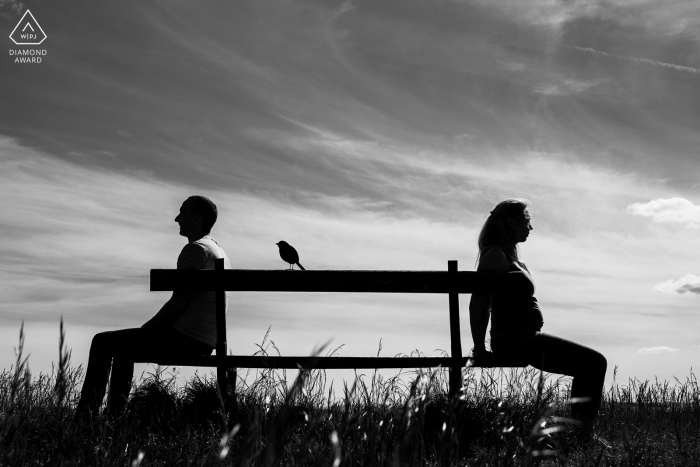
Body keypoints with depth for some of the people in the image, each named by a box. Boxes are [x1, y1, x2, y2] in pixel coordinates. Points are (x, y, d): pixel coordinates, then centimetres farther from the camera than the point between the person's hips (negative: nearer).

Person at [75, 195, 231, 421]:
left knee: (103, 342, 2)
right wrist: (150, 330, 18)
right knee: (123, 347, 26)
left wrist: (145, 328, -5)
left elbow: (178, 303, -19)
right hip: (203, 343, 10)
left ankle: (85, 414, 7)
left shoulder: (195, 249, -12)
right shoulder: (220, 253, 18)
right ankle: (114, 413, 25)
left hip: (184, 338, -10)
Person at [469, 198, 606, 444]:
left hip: (526, 338, 10)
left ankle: (579, 433, 13)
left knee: (590, 364, 13)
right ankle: (583, 435, -9)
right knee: (594, 362, -12)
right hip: (516, 340, -10)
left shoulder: (510, 255, 19)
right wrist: (480, 348, -20)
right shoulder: (496, 254, -11)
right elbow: (478, 303, -18)